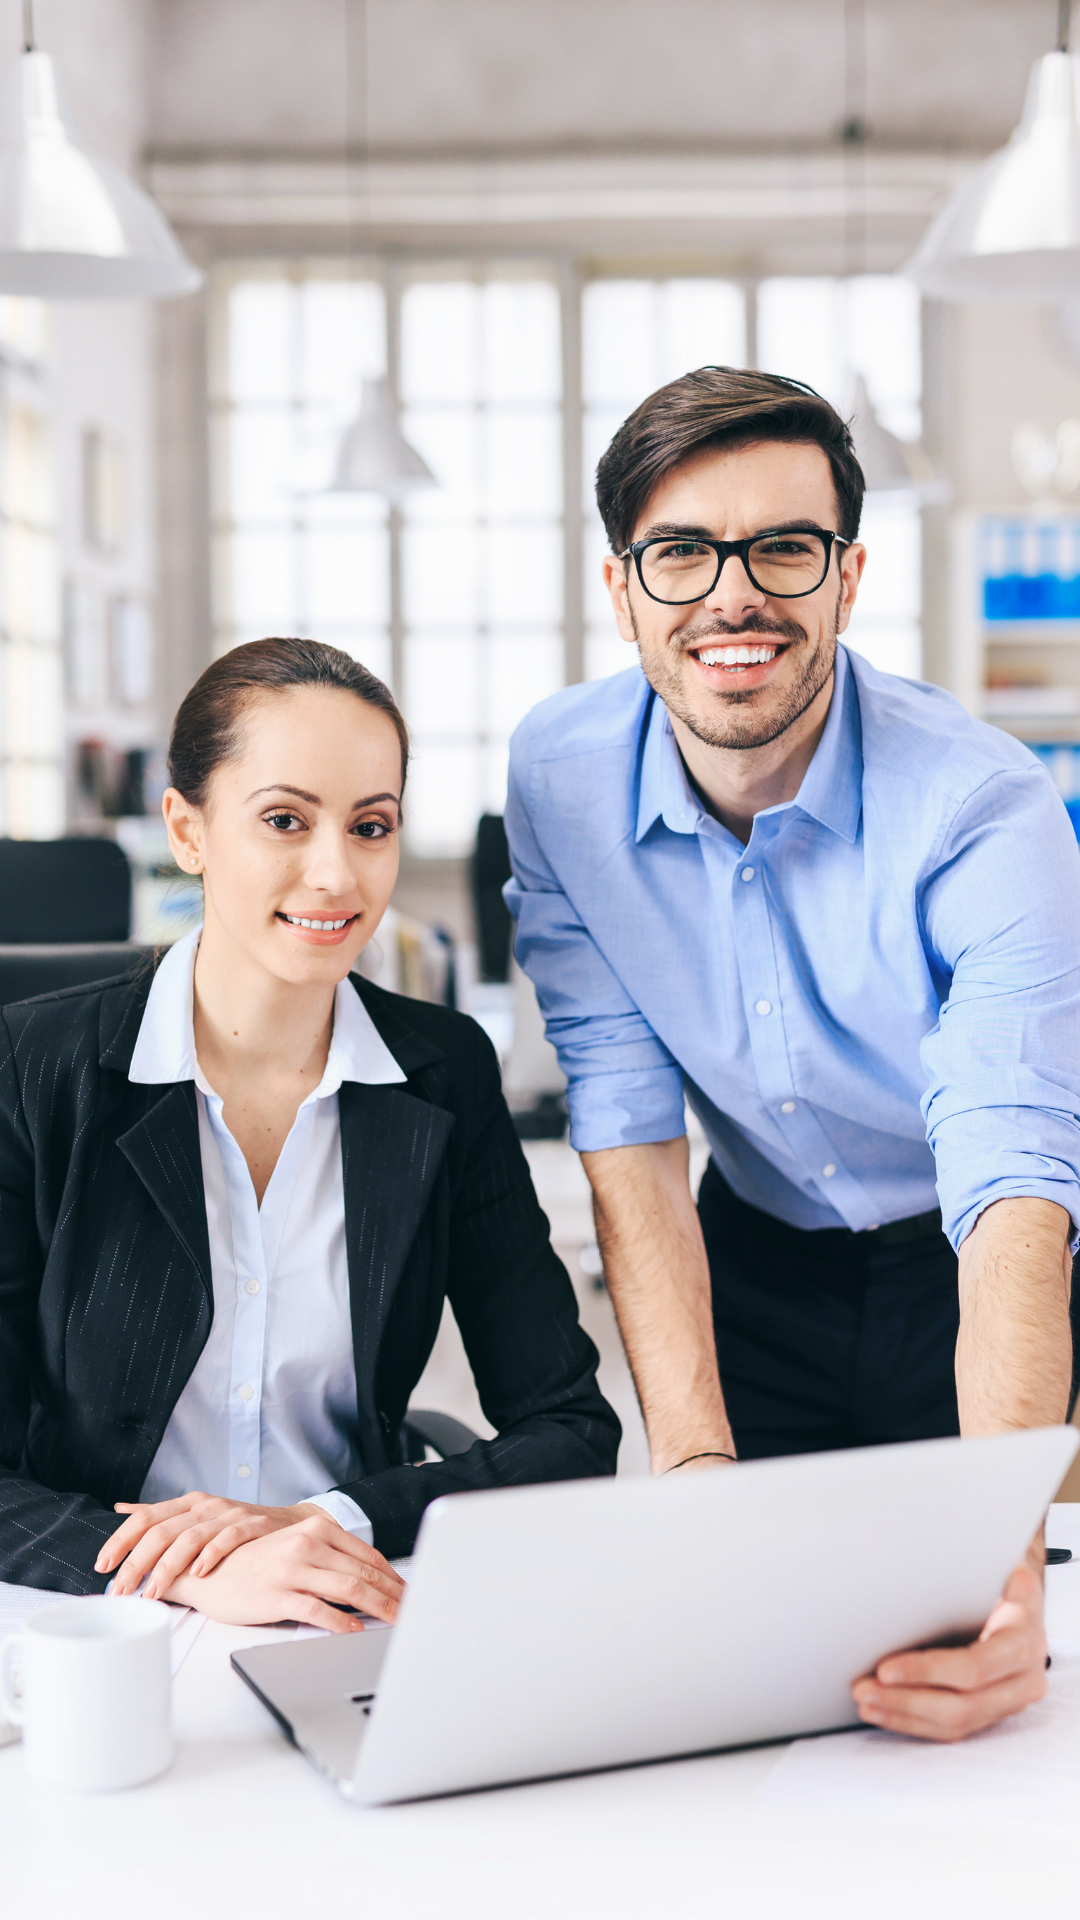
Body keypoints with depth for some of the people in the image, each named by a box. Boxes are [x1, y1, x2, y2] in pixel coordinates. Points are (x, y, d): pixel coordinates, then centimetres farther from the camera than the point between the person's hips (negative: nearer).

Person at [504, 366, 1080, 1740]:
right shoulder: (561, 774, -17)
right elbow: (629, 1128, -17)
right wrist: (692, 1458, -31)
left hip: (955, 1272, -2)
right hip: (758, 1258, 3)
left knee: (953, 1671, 2)